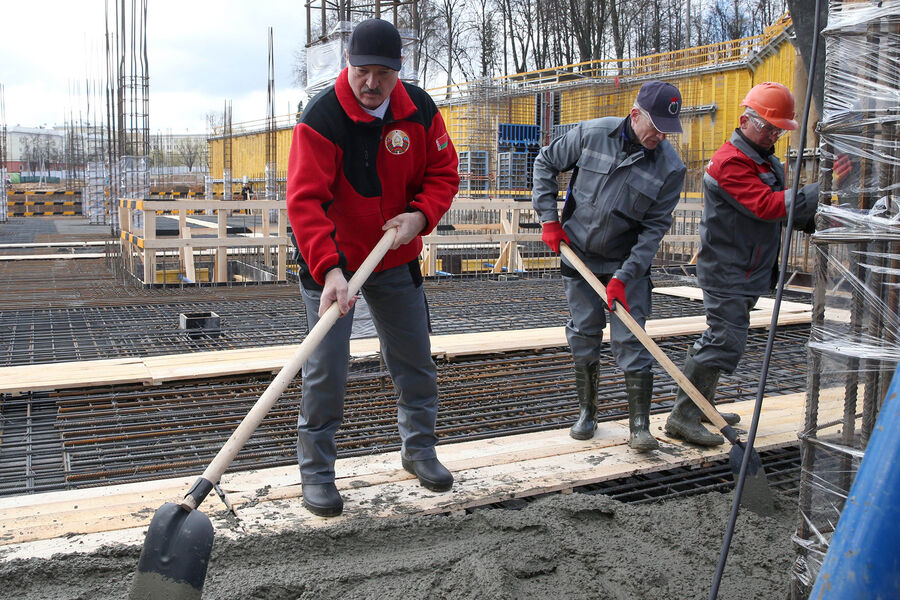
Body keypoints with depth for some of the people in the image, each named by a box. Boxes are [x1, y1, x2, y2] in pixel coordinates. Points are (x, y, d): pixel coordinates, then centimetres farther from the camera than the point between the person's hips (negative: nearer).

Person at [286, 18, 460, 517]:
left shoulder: (419, 110, -6)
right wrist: (329, 270, -42)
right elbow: (305, 200, -30)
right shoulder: (322, 117, -22)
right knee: (326, 370, -5)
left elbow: (443, 172, 2)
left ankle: (418, 449, 35)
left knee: (416, 360, 14)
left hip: (396, 256, 5)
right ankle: (316, 472, 13)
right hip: (329, 261, -4)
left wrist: (420, 215, -19)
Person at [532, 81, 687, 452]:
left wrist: (623, 277, -19)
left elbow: (654, 227, -12)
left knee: (630, 340, -5)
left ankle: (640, 425, 3)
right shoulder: (592, 134, -10)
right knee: (584, 337, 8)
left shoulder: (670, 168, -12)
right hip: (577, 257, 1)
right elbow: (546, 162, 4)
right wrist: (549, 218, -3)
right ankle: (587, 413, 23)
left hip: (628, 263, -1)